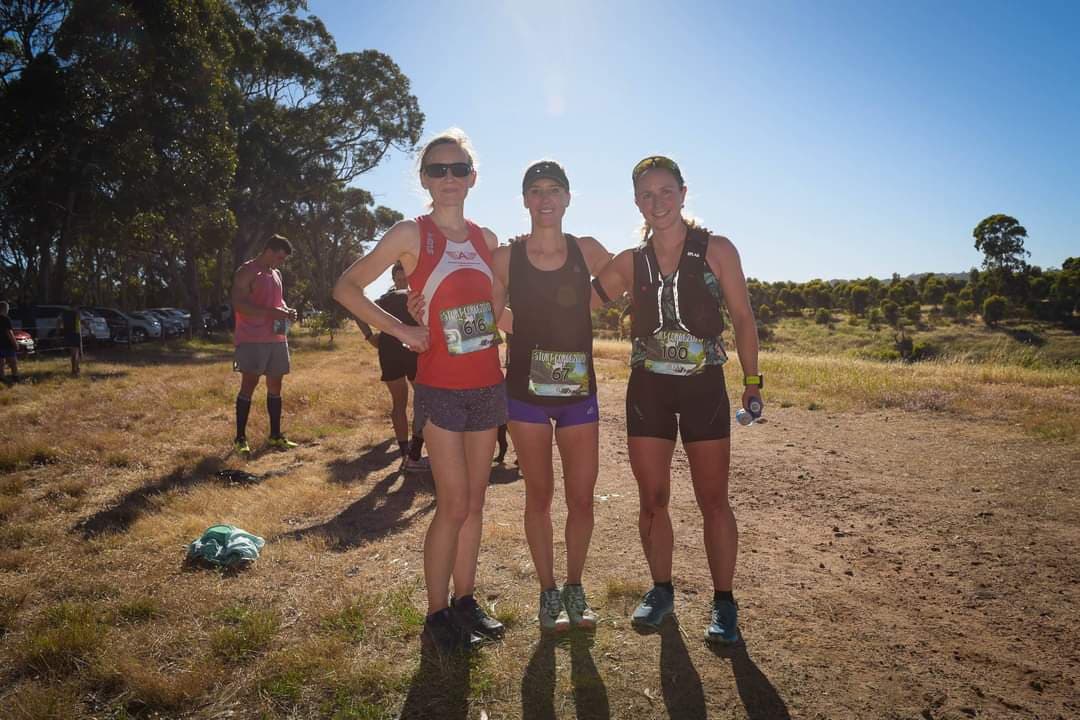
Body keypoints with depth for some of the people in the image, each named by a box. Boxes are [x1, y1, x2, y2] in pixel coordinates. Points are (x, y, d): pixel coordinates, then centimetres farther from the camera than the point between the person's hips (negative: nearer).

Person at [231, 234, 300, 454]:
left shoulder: (276, 274, 17)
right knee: (249, 384, -7)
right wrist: (272, 312, -24)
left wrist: (286, 310, 6)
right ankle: (240, 438, -1)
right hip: (252, 339, -8)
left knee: (275, 385, 9)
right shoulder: (246, 272, -7)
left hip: (277, 338, 8)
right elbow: (239, 305, -17)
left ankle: (275, 435, 16)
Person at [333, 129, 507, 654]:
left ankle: (465, 599, 28)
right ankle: (436, 615, 15)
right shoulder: (411, 234, -5)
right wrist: (399, 329, -10)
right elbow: (346, 287, -4)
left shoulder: (486, 239, 8)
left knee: (475, 500, 12)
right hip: (441, 388, -5)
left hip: (487, 384, 5)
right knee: (453, 505, -3)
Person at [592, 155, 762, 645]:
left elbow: (742, 318, 2)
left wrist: (752, 378, -2)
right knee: (652, 499, 8)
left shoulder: (716, 250, -1)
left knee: (713, 500, 4)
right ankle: (661, 590, 26)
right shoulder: (630, 262, 5)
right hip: (648, 389, 2)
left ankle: (723, 601, 19)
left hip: (704, 388, -2)